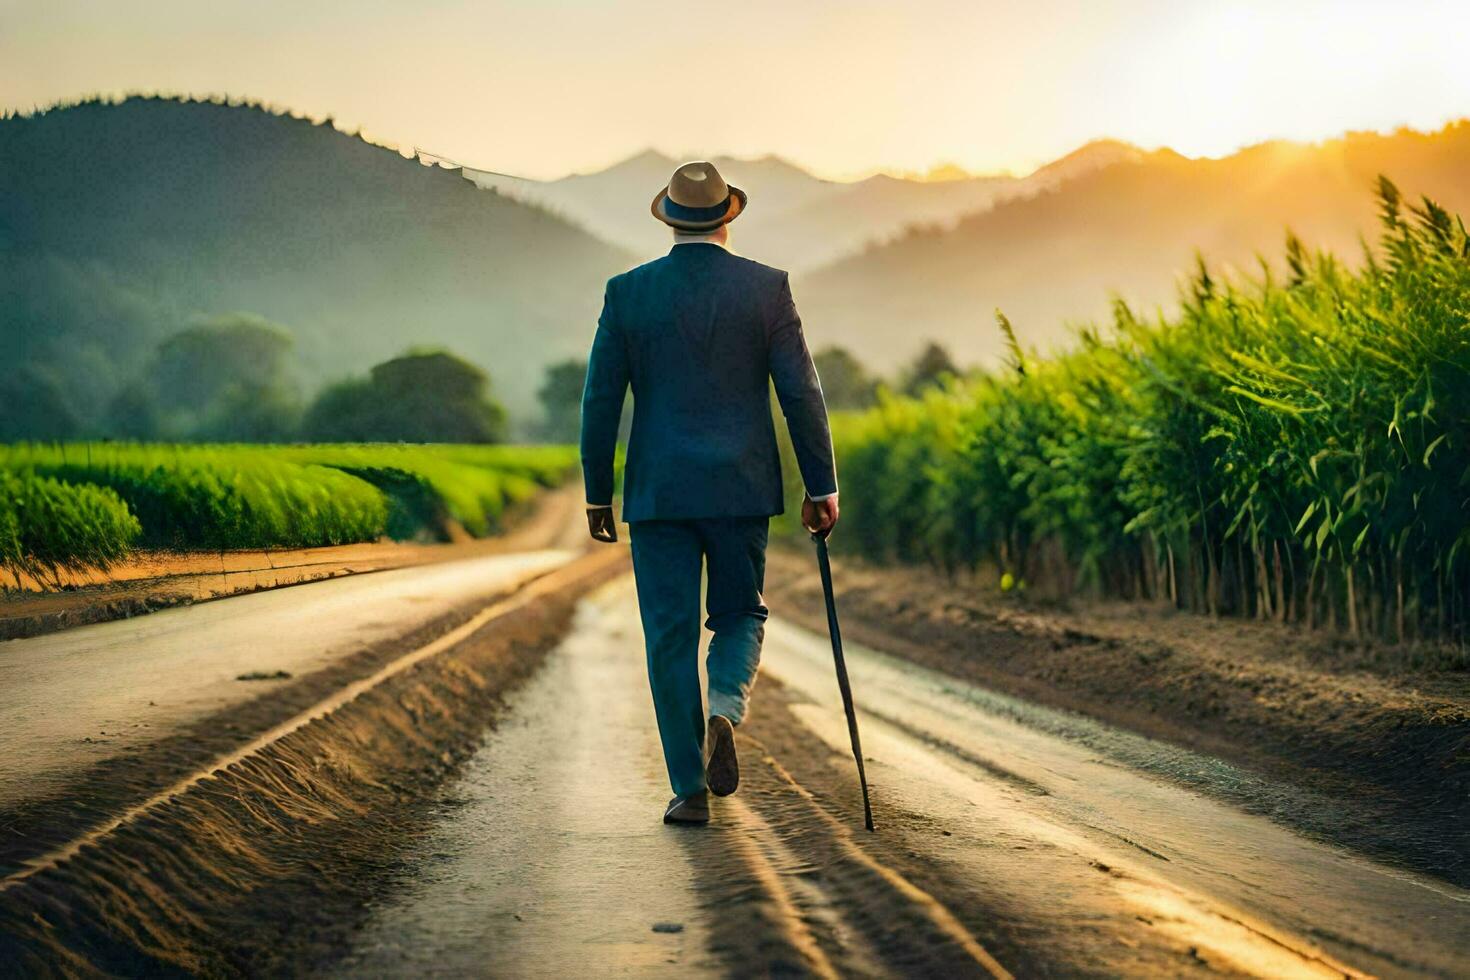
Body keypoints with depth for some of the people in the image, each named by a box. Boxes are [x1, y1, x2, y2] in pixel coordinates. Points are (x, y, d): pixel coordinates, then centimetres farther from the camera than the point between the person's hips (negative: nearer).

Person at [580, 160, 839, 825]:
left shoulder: (627, 292, 0)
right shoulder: (766, 288, -1)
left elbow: (601, 400, 2)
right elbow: (801, 393, -4)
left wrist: (596, 495, 10)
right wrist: (821, 488, 3)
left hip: (659, 492, 0)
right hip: (742, 488, 0)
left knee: (671, 638, 6)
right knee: (740, 614, 16)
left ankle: (689, 788, 5)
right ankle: (725, 712, -13)